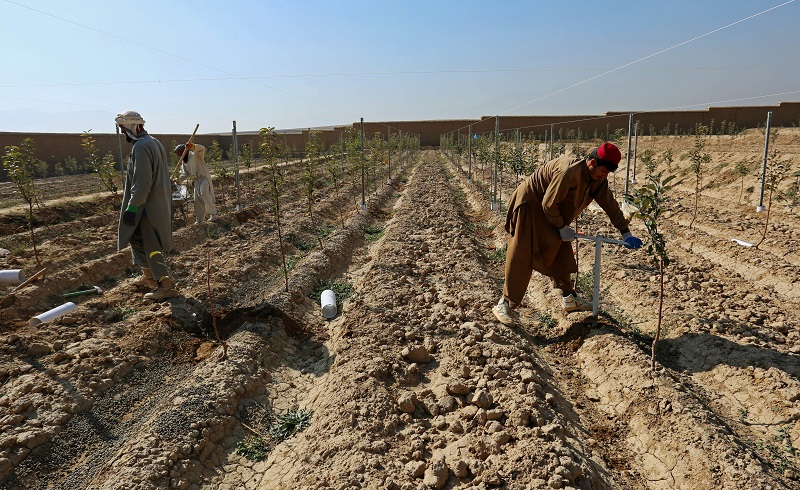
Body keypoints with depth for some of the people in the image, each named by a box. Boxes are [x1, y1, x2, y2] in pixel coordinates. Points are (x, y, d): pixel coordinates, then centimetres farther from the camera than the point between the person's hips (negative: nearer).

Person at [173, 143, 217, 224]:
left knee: (204, 193, -28)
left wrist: (193, 147, -45)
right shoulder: (183, 163, 15)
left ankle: (213, 214, -25)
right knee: (198, 200, 6)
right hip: (196, 181, 7)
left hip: (204, 178, -7)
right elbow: (185, 174, 9)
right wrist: (179, 179, -10)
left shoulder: (195, 155, -5)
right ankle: (199, 219, 13)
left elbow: (202, 149, -26)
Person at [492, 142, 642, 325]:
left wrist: (626, 233, 1)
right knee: (521, 257, -11)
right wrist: (562, 228, -14)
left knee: (561, 252, 9)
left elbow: (610, 205, 3)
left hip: (551, 212, 9)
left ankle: (569, 298, 21)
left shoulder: (598, 179, -2)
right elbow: (549, 204, -26)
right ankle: (505, 304, -6)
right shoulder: (569, 172, -30)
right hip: (529, 206, -9)